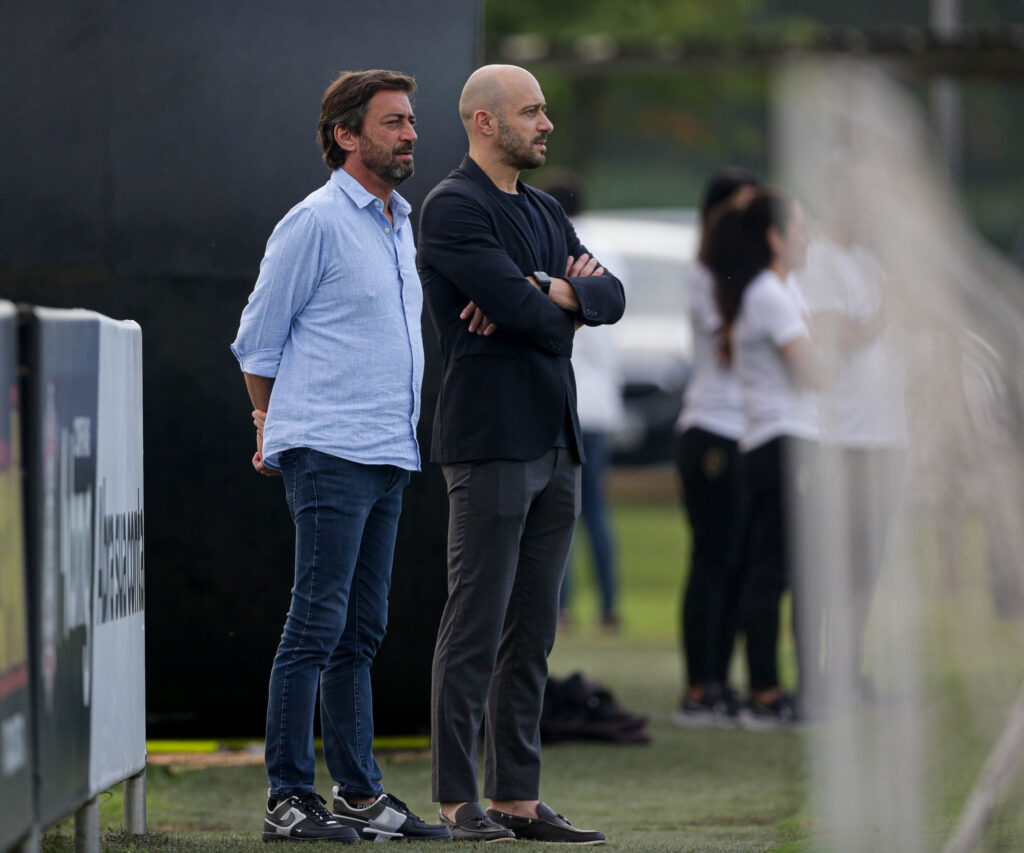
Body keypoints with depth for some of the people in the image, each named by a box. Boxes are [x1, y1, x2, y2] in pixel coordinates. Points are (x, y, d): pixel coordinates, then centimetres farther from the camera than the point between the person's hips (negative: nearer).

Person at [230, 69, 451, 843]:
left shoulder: (402, 226, 17)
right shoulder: (316, 223, -7)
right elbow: (258, 340, -2)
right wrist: (273, 427, 7)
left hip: (389, 458, 8)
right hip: (329, 453, -8)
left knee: (361, 633, 10)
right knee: (317, 625, -10)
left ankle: (361, 794, 14)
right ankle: (288, 799, -9)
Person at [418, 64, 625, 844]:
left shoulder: (546, 213, 20)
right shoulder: (453, 208, -8)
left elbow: (611, 297, 9)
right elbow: (525, 312, -17)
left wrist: (549, 292, -9)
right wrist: (566, 301, 3)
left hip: (555, 443, 8)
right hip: (491, 442, -8)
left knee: (533, 632, 7)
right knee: (476, 626, -8)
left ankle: (519, 798, 9)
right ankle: (458, 801, -6)